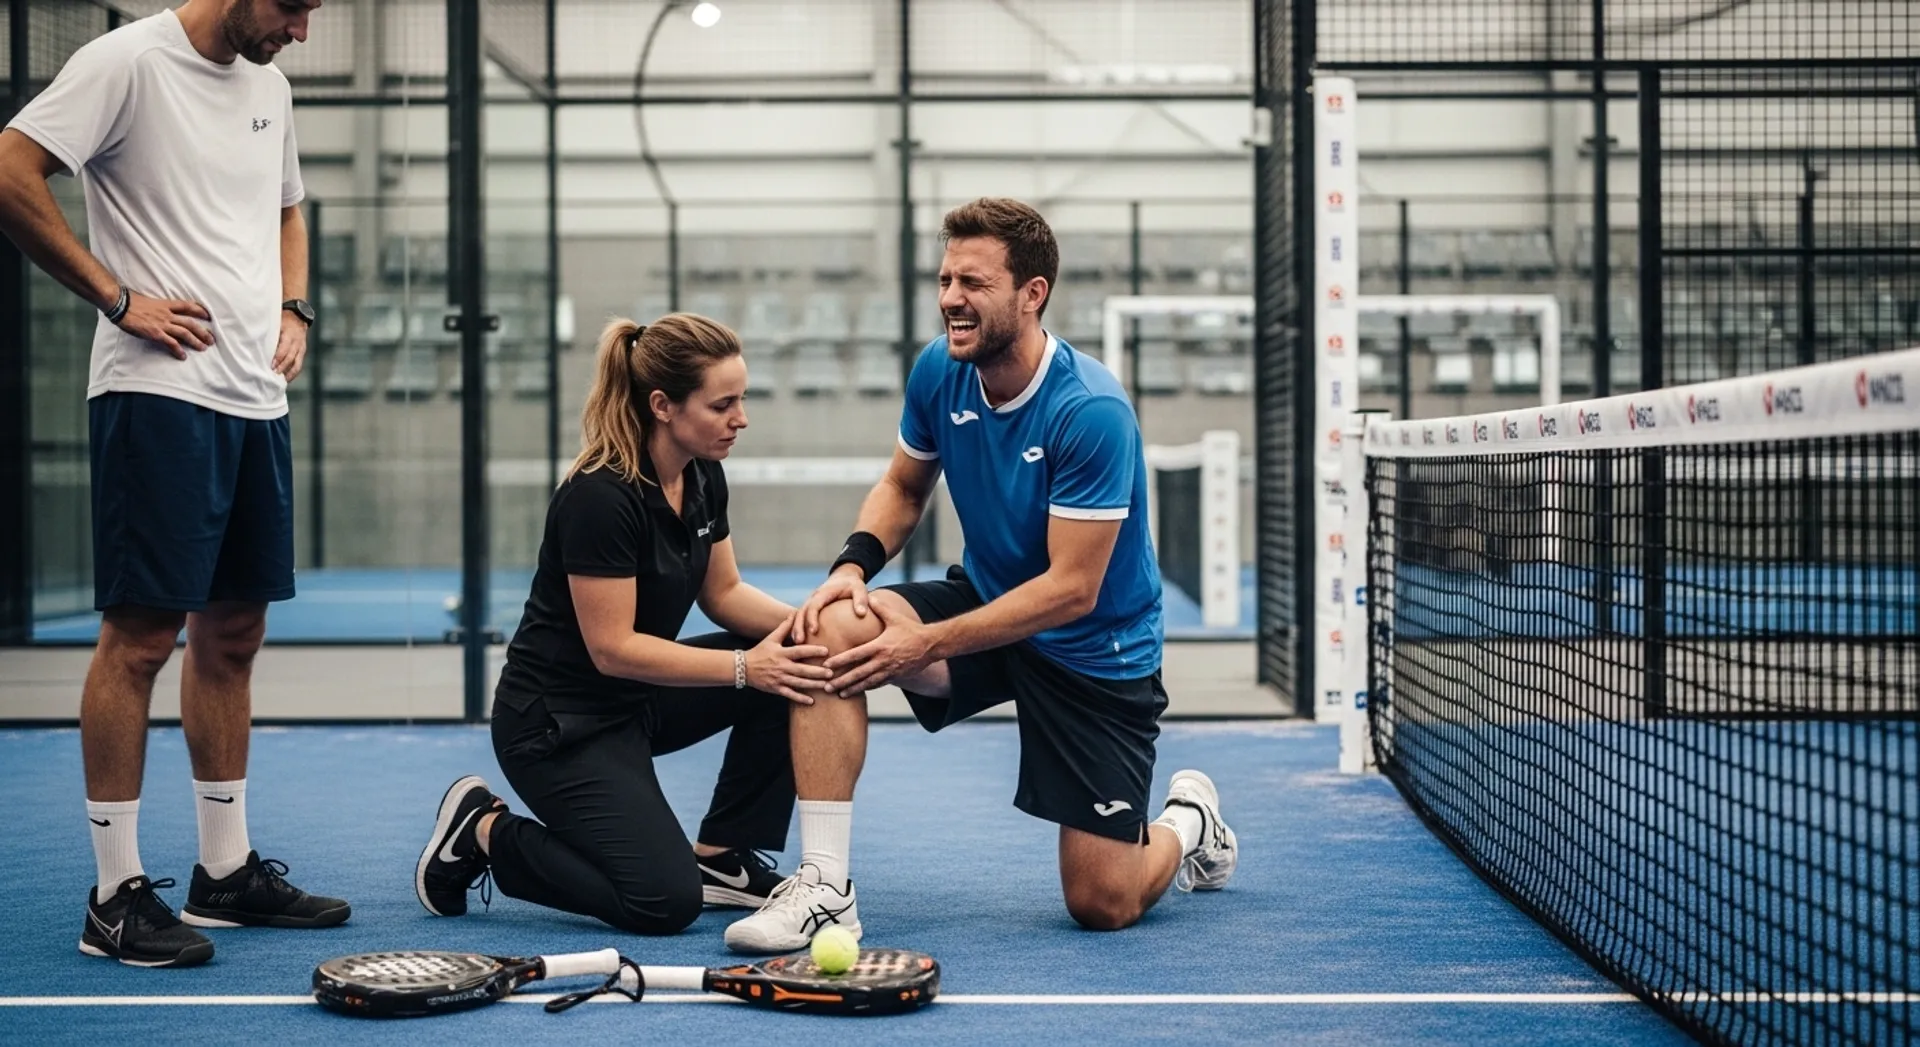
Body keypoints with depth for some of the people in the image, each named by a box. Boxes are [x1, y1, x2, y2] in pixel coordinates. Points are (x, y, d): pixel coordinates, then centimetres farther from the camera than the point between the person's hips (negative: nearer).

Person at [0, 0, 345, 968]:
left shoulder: (269, 87, 16)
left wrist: (294, 310, 13)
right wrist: (117, 296, -15)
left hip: (257, 399, 8)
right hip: (160, 392, -8)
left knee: (233, 633, 12)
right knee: (140, 634, -5)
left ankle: (226, 871, 22)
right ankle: (116, 897, 3)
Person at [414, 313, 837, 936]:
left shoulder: (703, 476, -1)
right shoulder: (600, 496, -27)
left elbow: (723, 591, 9)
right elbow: (612, 648, -25)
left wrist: (800, 621, -10)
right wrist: (744, 667, -27)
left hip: (641, 696, 9)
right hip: (556, 721, -9)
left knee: (796, 665, -9)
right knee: (665, 902, -18)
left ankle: (721, 856, 5)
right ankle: (482, 832, 3)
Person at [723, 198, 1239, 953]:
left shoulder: (1091, 412, -28)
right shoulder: (938, 370, -9)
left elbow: (1071, 588, -27)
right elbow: (903, 486, 9)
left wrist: (928, 644, -30)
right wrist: (854, 564, -12)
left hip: (1096, 651, -5)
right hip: (985, 601, 5)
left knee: (1103, 905, -5)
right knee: (832, 629, -25)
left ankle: (1188, 821, 32)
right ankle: (825, 888, -20)